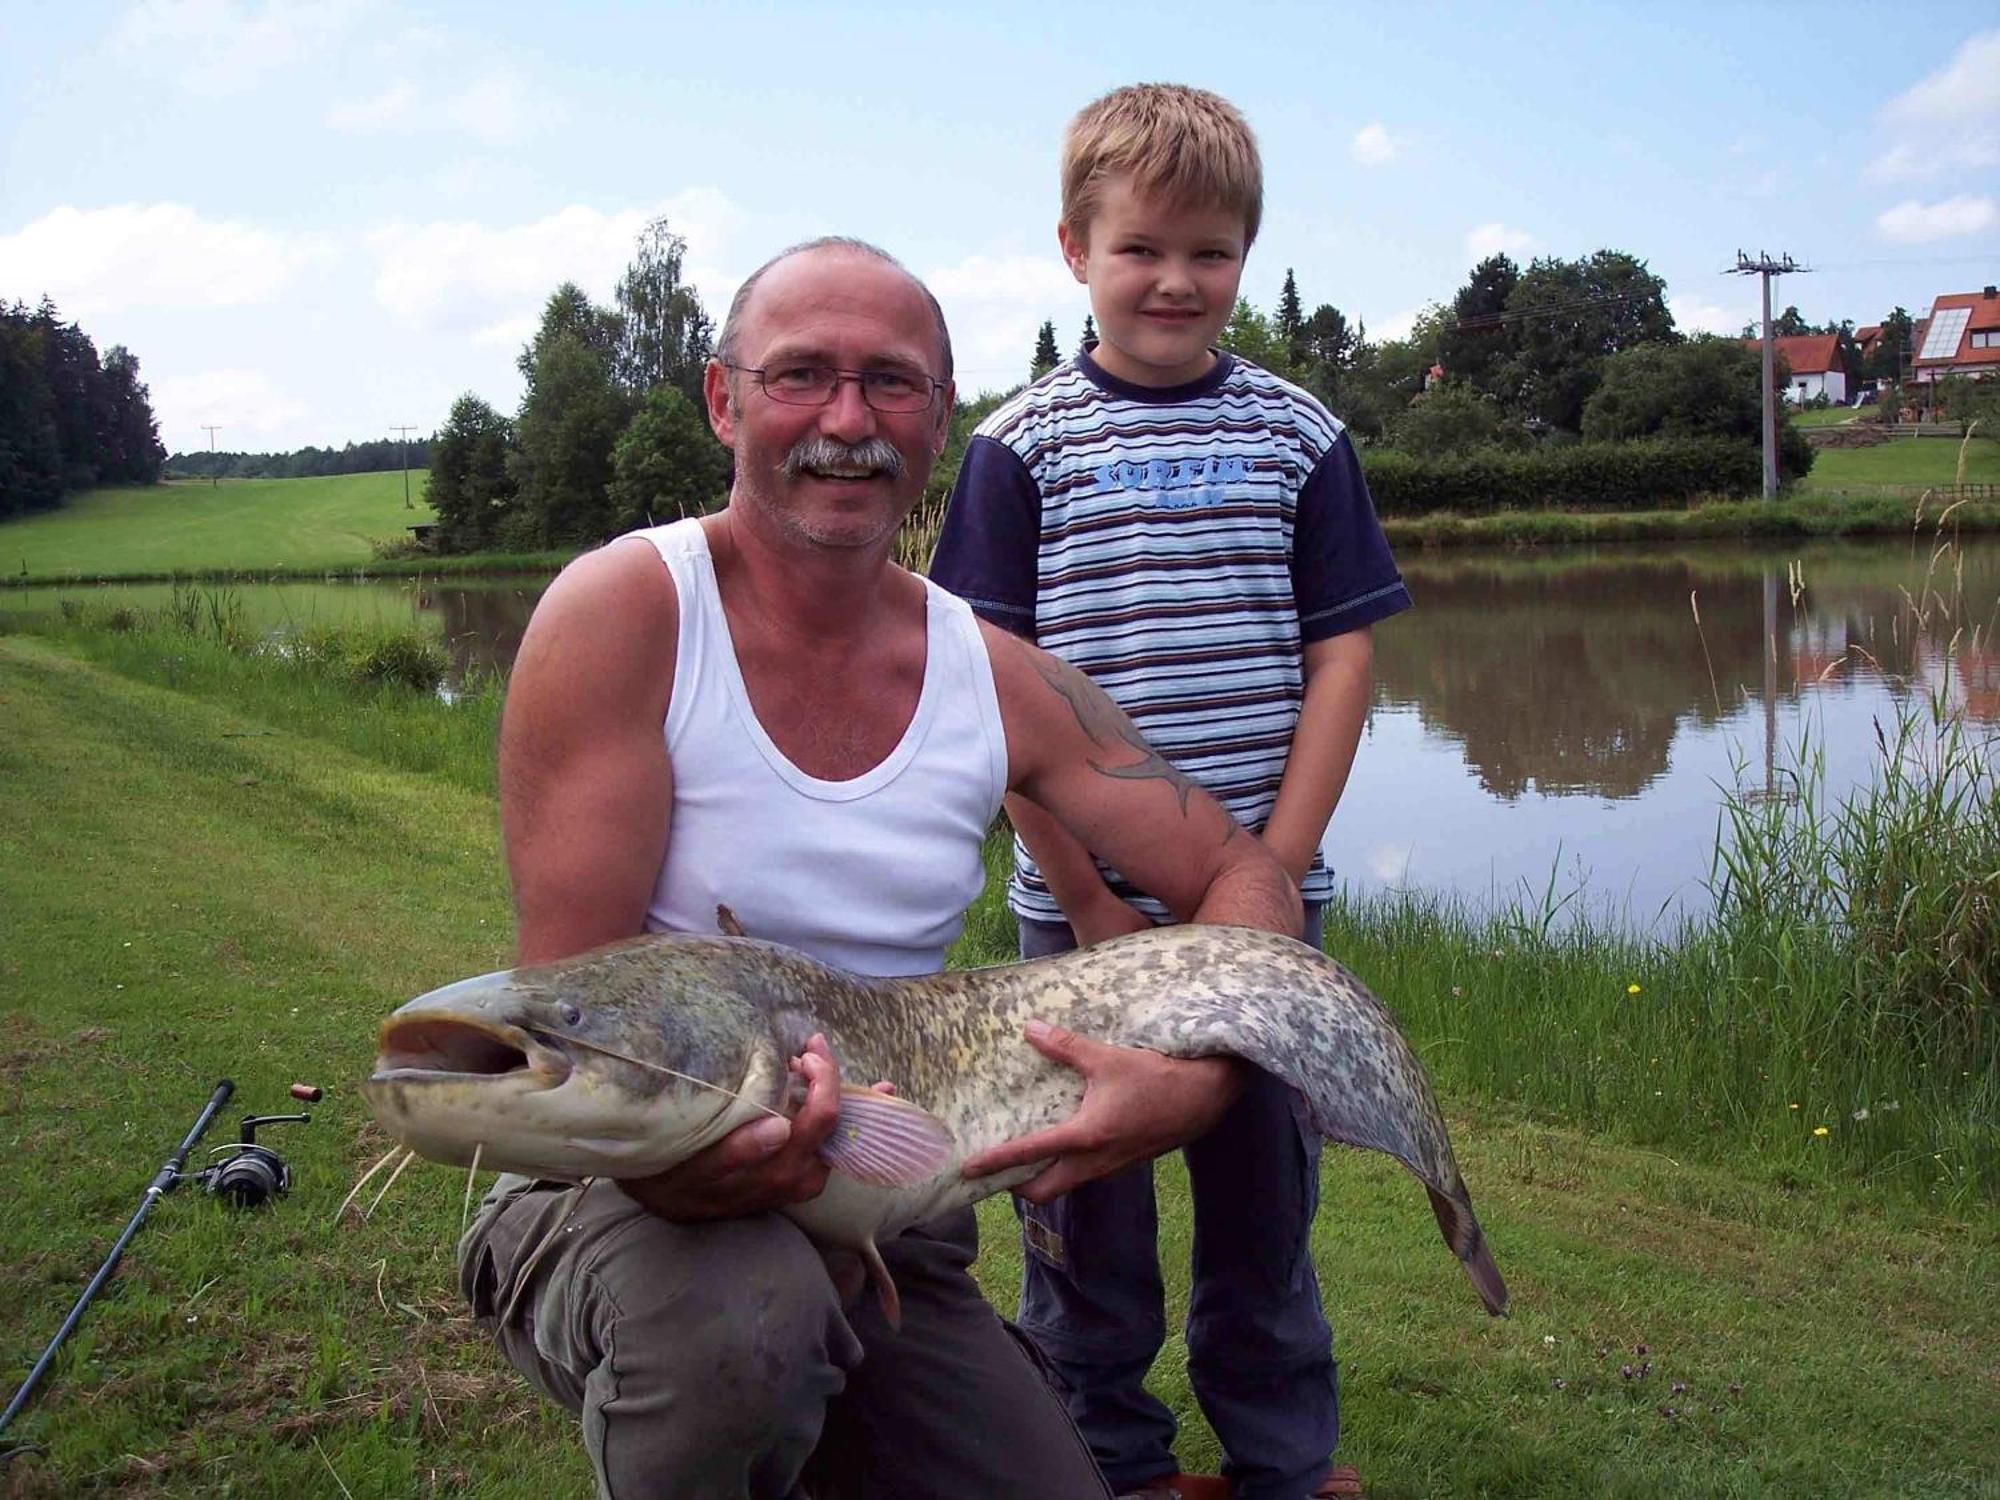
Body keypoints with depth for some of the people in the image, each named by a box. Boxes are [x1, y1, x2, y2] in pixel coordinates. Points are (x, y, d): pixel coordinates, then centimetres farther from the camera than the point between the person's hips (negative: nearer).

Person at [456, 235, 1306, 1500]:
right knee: (740, 1316, -36)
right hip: (630, 1196, -5)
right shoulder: (625, 611, -13)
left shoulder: (996, 679, -1)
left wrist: (1203, 1077, -19)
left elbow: (1247, 881, 2)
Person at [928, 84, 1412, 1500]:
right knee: (1088, 1198, 8)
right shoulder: (1023, 446, -1)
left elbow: (1343, 651, 4)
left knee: (1267, 1184, 13)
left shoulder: (1298, 437, 5)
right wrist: (1089, 897, -9)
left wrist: (1276, 867, -6)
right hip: (1082, 902, -1)